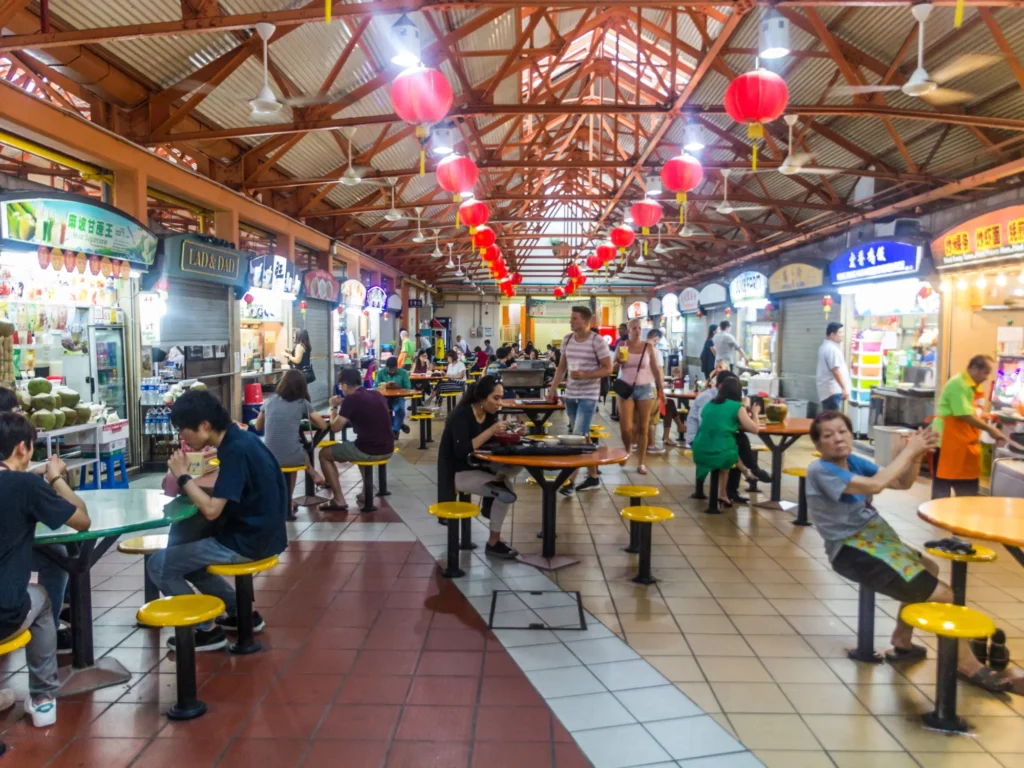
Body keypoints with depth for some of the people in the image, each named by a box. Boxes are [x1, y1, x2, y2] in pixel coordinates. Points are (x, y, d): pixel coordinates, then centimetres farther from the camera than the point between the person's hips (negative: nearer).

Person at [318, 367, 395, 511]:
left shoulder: (351, 399, -9)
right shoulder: (377, 395, 12)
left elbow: (335, 427, -8)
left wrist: (334, 407, 9)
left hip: (368, 451, -7)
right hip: (387, 450, 7)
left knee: (324, 453, 12)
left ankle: (339, 500, 6)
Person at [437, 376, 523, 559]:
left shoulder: (490, 414, 1)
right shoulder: (461, 415, -21)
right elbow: (462, 451, -30)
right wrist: (491, 431, -30)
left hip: (478, 466, 7)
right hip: (457, 473, -7)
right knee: (506, 494, -23)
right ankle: (493, 544, -7)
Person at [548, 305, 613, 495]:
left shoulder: (598, 341, -11)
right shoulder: (567, 340, 7)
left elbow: (608, 369, -9)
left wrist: (585, 375, -21)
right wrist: (553, 387, 8)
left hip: (588, 396, -6)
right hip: (570, 395, 6)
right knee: (583, 437, 12)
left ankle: (570, 480, -6)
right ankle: (593, 477, 23)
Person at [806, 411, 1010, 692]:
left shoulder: (854, 461, 6)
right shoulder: (820, 470, -20)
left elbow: (902, 483, 5)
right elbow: (875, 485, -30)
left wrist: (916, 456, -15)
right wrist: (909, 450, -21)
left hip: (874, 538, 9)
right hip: (853, 550, -9)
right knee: (942, 594, -8)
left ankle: (901, 642, 29)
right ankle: (968, 665, 14)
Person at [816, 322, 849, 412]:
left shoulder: (825, 347, 17)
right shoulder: (832, 349, -15)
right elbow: (836, 370, -22)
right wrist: (844, 388, -22)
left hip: (828, 389, 11)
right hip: (833, 390, -11)